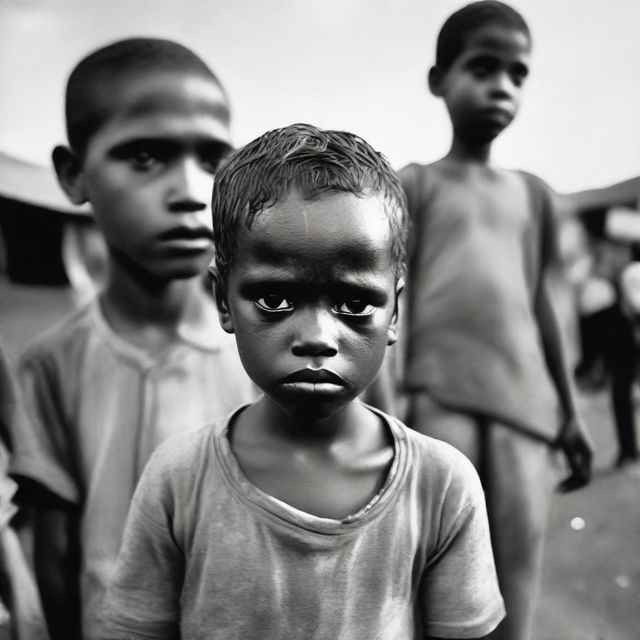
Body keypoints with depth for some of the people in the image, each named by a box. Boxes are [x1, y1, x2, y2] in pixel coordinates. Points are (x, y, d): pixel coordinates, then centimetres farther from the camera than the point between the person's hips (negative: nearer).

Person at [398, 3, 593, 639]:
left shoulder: (533, 194, 17)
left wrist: (569, 412, 16)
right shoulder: (414, 185, 5)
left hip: (524, 407, 4)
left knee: (516, 580, 5)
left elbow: (539, 303, 18)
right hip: (440, 405, -4)